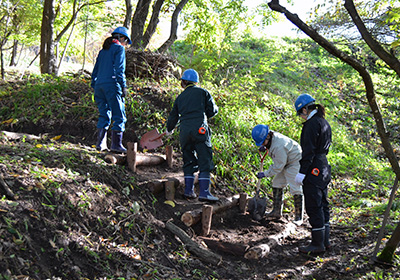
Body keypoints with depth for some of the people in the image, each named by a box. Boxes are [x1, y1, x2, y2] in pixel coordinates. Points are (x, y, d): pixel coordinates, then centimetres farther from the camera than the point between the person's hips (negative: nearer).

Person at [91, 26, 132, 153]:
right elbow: (119, 69, -11)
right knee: (119, 116, -2)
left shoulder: (103, 50, 21)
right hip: (112, 84, -7)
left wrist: (94, 86, 22)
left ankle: (100, 143, 7)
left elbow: (95, 70, 20)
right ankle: (116, 145, -4)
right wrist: (123, 86, -12)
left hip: (99, 85, 7)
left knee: (104, 115, 11)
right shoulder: (119, 48, 1)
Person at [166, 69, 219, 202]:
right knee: (204, 161, -4)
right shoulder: (202, 92, 9)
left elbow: (173, 117, 26)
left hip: (184, 131, 4)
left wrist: (169, 130, 45)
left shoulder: (180, 97, 19)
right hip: (200, 129, -4)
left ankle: (188, 190, 13)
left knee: (188, 161, 15)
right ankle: (204, 192, -11)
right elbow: (212, 110, 6)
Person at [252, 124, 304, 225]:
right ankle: (277, 211, 15)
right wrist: (263, 147, -1)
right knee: (277, 183, 8)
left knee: (296, 189, -12)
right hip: (285, 163, 10)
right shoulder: (269, 137, -8)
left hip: (295, 163, -10)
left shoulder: (279, 146, -36)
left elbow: (278, 166, -27)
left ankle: (298, 217, -6)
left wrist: (265, 174, -19)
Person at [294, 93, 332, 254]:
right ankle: (325, 241, 23)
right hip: (323, 167, 10)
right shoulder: (324, 123, 14)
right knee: (322, 205, 15)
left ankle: (318, 244, 3)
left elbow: (309, 151, -20)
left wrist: (302, 172, -18)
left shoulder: (312, 124, -16)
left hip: (313, 170, -10)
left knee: (314, 207, -3)